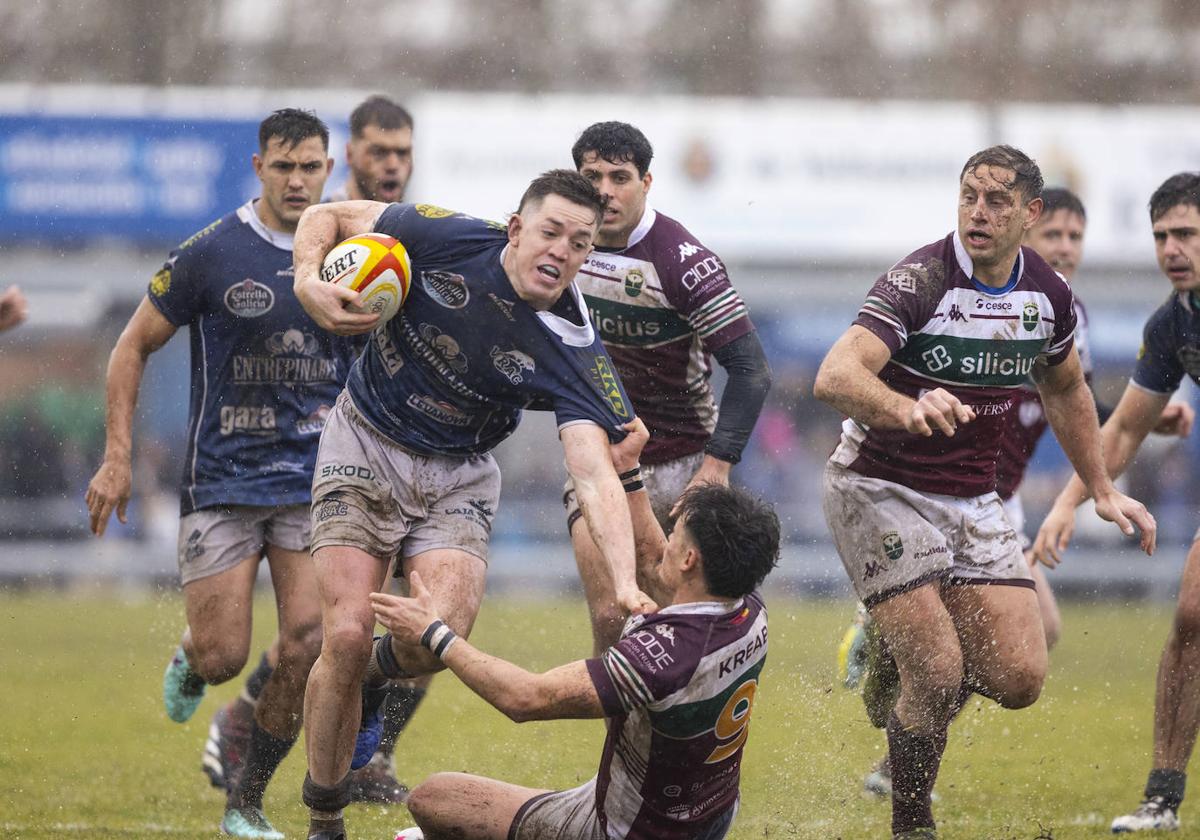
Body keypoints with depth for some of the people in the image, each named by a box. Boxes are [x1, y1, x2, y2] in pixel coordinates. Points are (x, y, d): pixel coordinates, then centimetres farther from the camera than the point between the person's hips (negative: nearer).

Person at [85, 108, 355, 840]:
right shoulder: (211, 254, -6)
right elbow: (134, 346, 2)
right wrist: (118, 458, -3)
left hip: (315, 479, 2)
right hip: (222, 479, -2)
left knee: (306, 645, -11)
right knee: (222, 655, -8)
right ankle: (190, 662, 33)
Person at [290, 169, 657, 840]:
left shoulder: (573, 351, -19)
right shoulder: (447, 238, -18)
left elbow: (594, 474, -29)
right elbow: (327, 216, -4)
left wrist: (625, 583, -43)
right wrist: (309, 281, -25)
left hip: (458, 477, 1)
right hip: (365, 448, -1)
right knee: (348, 636, -14)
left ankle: (371, 677, 17)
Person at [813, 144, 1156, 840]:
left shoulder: (1049, 294, -1)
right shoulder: (921, 280, -20)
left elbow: (1066, 390, 20)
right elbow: (835, 377, -33)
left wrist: (1103, 489, 18)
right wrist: (909, 407, -52)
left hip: (972, 499, 6)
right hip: (879, 489, -6)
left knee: (1020, 678, -4)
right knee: (936, 675, -17)